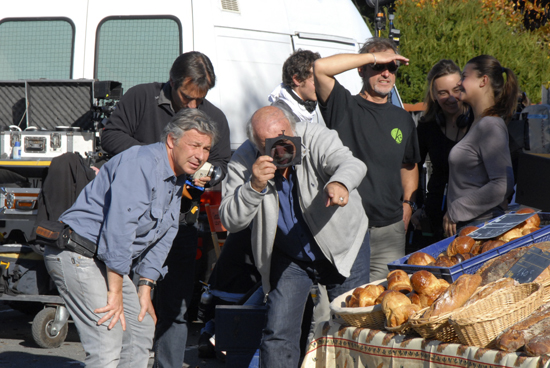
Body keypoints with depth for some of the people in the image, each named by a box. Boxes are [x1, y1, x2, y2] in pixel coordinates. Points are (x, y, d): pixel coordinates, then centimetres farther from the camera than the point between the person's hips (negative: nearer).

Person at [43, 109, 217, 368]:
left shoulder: (177, 179, 13)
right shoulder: (142, 163, -20)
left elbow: (162, 238, 18)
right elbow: (119, 225, -26)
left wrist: (145, 289, 10)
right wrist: (115, 292, -24)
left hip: (105, 261, 11)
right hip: (77, 256, -11)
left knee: (141, 328, 17)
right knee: (108, 342, -18)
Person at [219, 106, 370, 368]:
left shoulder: (316, 139, -23)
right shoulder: (244, 162, -17)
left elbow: (351, 164, -42)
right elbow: (230, 221, -19)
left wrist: (340, 182, -65)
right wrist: (255, 186, -35)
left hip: (343, 246, -1)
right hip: (288, 256, 1)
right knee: (278, 334, -4)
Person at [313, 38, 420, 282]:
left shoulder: (402, 119, 17)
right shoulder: (344, 106, 0)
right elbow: (320, 67, -17)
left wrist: (408, 203, 15)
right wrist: (373, 56, -9)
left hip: (390, 229, 4)